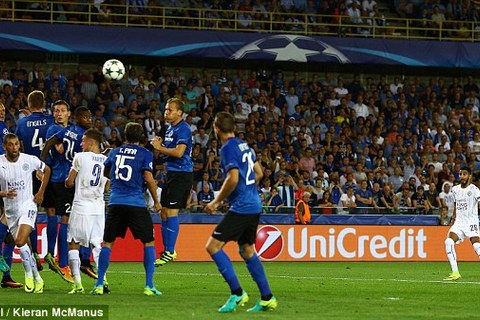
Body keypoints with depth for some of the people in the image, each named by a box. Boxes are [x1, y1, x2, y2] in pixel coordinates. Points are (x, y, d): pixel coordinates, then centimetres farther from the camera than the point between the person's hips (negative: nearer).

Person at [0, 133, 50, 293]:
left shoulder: (29, 160, -8)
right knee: (23, 245, 6)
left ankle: (29, 274, -4)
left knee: (20, 241, -22)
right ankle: (37, 277, 22)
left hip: (28, 204, -3)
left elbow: (46, 170, 12)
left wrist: (41, 192, 8)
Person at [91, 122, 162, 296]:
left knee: (107, 243, 11)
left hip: (115, 203, 3)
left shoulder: (115, 152, 13)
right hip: (136, 204, -3)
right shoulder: (145, 154, 1)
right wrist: (156, 201, 3)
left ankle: (99, 285, 6)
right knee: (149, 242, 7)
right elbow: (149, 179, -7)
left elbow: (106, 172, 28)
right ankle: (149, 286, -1)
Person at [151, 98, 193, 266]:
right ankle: (168, 250, 18)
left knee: (171, 212, -12)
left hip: (181, 174, -10)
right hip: (171, 173, 10)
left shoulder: (183, 129, -13)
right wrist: (159, 145, 7)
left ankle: (169, 252, -11)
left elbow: (178, 152, -23)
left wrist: (159, 147, -12)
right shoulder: (170, 129, 17)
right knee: (164, 212, 10)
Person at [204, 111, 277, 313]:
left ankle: (237, 293, -11)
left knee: (213, 246, -9)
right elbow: (258, 173, 22)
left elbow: (233, 178, -22)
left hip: (240, 207, -9)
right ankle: (267, 298, 18)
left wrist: (217, 201, -13)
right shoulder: (244, 146, 14)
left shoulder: (228, 148, -13)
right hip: (254, 205, 9)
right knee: (247, 250, 18)